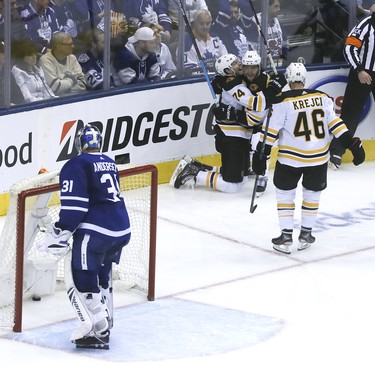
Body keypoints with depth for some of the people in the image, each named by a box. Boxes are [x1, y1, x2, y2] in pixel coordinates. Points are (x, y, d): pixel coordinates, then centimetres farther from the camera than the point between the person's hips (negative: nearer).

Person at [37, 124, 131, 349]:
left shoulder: (76, 166, -5)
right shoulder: (110, 164, 19)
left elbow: (74, 205, -14)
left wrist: (60, 233, -10)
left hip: (95, 231, -8)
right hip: (122, 229, 8)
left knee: (82, 279, -4)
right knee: (101, 275, 24)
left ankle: (98, 331, -11)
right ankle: (105, 321, 29)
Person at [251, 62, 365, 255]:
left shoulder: (283, 101, -9)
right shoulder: (322, 97, 0)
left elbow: (272, 131, -9)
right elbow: (335, 123, -2)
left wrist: (261, 154, -3)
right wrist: (352, 143, 3)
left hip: (291, 156, -3)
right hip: (319, 157, 3)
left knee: (285, 193, 12)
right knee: (312, 193, 20)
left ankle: (286, 237, 9)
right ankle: (306, 234, 24)